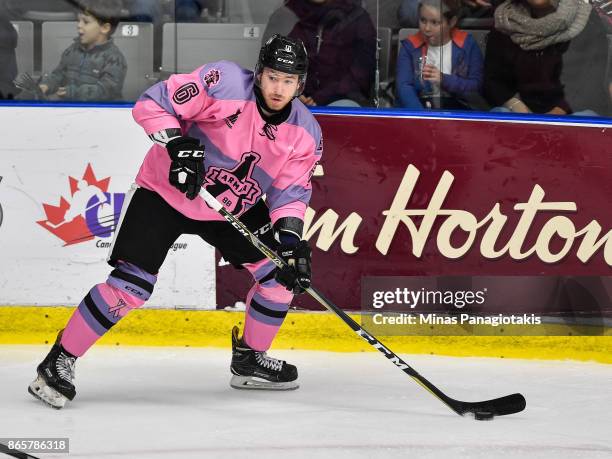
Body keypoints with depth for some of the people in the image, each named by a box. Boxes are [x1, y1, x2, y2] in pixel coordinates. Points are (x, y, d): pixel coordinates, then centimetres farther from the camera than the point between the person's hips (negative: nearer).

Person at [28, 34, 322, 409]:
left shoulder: (305, 133, -9)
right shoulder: (224, 82, -24)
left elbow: (290, 194, -6)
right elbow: (151, 105, -21)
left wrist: (291, 237, -23)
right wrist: (179, 144, -34)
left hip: (236, 207, 6)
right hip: (165, 191, -6)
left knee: (283, 272, -1)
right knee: (131, 284, -15)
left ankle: (250, 360, 21)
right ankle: (58, 363, -4)